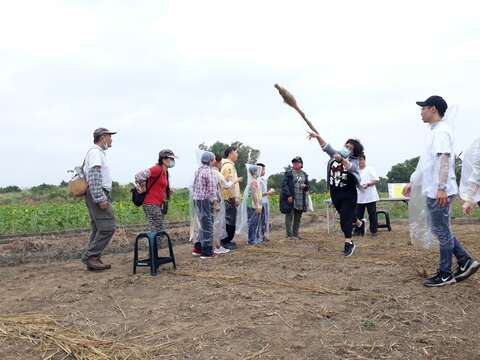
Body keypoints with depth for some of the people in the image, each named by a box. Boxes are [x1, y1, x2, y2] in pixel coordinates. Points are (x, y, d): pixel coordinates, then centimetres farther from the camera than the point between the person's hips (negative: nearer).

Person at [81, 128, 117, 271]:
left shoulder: (99, 152, 21)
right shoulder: (96, 152, -10)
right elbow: (94, 177, -20)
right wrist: (100, 199, -25)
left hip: (99, 195, 11)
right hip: (98, 194, -11)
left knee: (99, 229, 10)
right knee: (108, 227, -13)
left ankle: (93, 260, 11)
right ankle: (90, 257, -10)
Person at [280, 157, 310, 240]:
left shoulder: (304, 174, 14)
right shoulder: (288, 173, -2)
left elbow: (307, 185, 22)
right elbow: (284, 185, -8)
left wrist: (305, 186, -4)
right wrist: (288, 195, -18)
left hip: (301, 199, 5)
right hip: (290, 198, -5)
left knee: (298, 217, 11)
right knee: (289, 216, -4)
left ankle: (295, 233, 21)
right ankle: (290, 234, 2)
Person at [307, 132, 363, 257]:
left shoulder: (354, 161, -11)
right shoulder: (336, 154, 3)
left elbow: (350, 167, -34)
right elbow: (325, 146, -2)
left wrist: (342, 160, -54)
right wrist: (317, 136, -17)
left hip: (348, 194, -6)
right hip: (335, 193, 6)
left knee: (345, 217, -10)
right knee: (346, 214, 22)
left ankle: (348, 243, -3)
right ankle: (358, 224, 52)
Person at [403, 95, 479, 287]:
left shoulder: (441, 131, -12)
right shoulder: (434, 132, 19)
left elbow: (444, 159, -22)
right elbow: (426, 162, 24)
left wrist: (441, 187, -29)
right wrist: (412, 183, 26)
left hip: (439, 192, -10)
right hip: (431, 191, 10)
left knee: (442, 231, -1)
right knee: (439, 229, 16)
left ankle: (445, 274, 10)